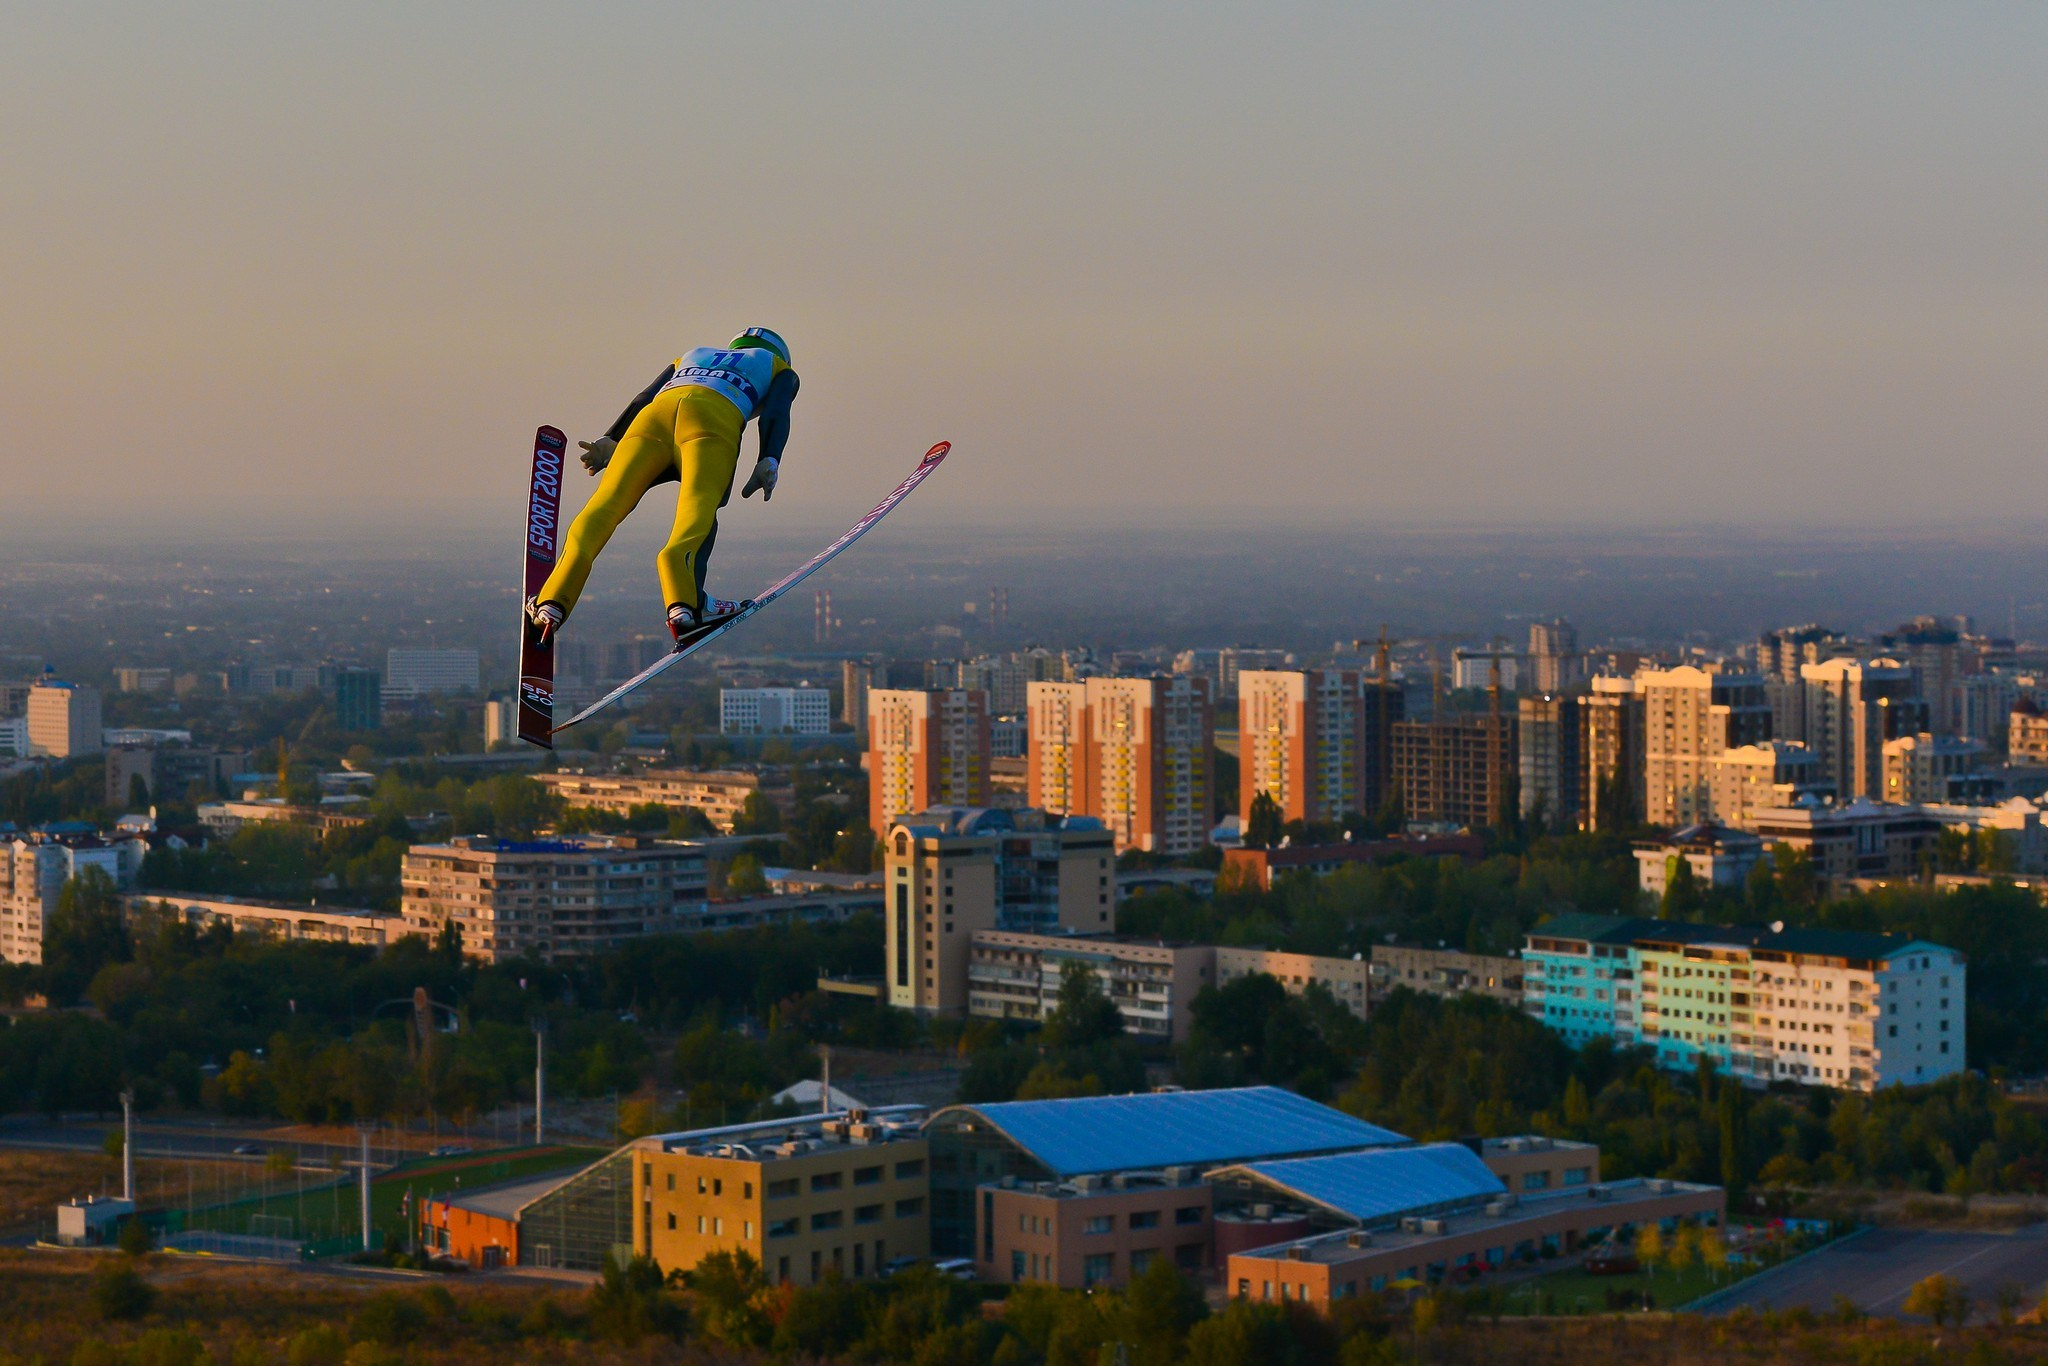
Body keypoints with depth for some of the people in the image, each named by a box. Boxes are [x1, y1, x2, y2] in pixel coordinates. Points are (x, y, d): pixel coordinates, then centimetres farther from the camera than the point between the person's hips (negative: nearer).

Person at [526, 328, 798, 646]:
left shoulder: (692, 356, 45)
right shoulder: (778, 369, 35)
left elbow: (644, 399, 30)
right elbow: (775, 415, 13)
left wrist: (609, 441, 20)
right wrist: (769, 462, 0)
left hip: (653, 416, 3)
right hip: (713, 419, -3)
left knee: (606, 503, -8)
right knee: (699, 505, -21)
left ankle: (553, 601, -27)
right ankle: (685, 600, -49)